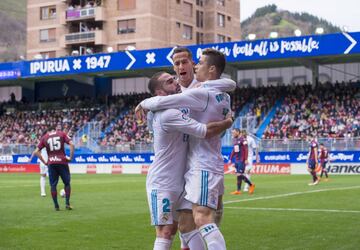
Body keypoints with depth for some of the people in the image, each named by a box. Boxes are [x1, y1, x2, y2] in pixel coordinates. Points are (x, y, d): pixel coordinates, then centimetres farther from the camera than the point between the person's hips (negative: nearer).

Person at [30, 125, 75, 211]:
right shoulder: (62, 134, 5)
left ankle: (56, 206, 7)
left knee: (53, 185, 8)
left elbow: (36, 152, 5)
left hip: (51, 163, 1)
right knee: (67, 183, 12)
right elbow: (71, 145, -8)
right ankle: (67, 203, 4)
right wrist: (71, 157, -3)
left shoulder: (44, 137, 9)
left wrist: (44, 162, 9)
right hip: (62, 162, -1)